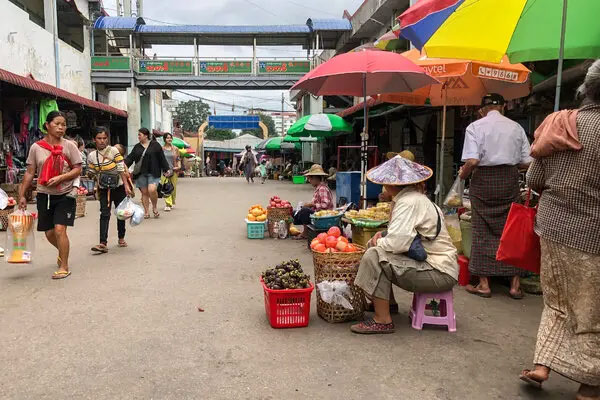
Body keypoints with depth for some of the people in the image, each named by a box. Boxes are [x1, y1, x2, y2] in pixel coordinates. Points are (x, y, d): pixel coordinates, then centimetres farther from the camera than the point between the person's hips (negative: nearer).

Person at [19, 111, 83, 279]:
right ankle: (62, 251, 43)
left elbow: (78, 169, -5)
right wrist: (22, 195, 4)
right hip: (44, 195, 3)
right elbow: (30, 173, 5)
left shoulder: (69, 146, -4)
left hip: (65, 195, -3)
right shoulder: (36, 147, 1)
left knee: (59, 229, -13)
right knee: (49, 233, 10)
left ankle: (64, 267, 0)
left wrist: (60, 178, -20)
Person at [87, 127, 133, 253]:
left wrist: (126, 186, -18)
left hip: (119, 187, -1)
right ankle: (103, 243, -12)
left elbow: (121, 170, -14)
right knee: (104, 214, -7)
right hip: (104, 189, 1)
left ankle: (121, 238, 27)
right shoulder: (91, 156, -5)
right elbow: (93, 174, 3)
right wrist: (98, 189, 1)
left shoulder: (114, 151, -12)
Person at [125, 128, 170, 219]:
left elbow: (162, 158, 1)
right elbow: (130, 158, 9)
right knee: (144, 193, 5)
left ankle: (154, 208, 4)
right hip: (141, 173, 4)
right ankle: (146, 212, 12)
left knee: (152, 190, -19)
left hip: (153, 173, -4)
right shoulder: (137, 147, 13)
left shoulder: (155, 145, 1)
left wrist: (167, 169, -1)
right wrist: (124, 164, -8)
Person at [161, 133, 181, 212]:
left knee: (173, 187, 7)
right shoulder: (161, 149, 5)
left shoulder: (175, 149, 9)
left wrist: (179, 166, -4)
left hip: (174, 170, 2)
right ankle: (168, 204, -13)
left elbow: (178, 159, 11)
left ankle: (172, 203, 24)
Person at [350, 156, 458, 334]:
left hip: (439, 273, -10)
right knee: (377, 246, 15)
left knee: (374, 256, -20)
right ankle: (388, 302, 28)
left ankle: (382, 321, -12)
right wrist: (383, 235, 2)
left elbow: (398, 242, -29)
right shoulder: (415, 197, 12)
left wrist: (380, 242, -8)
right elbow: (405, 234, 20)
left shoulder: (409, 202, -19)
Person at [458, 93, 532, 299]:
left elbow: (472, 161, -16)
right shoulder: (515, 127, 5)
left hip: (484, 179, -2)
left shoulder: (475, 127, -4)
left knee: (483, 232, 5)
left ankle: (484, 284, 11)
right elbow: (527, 162, 3)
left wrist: (463, 174, 3)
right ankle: (515, 284, 16)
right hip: (510, 181, 3)